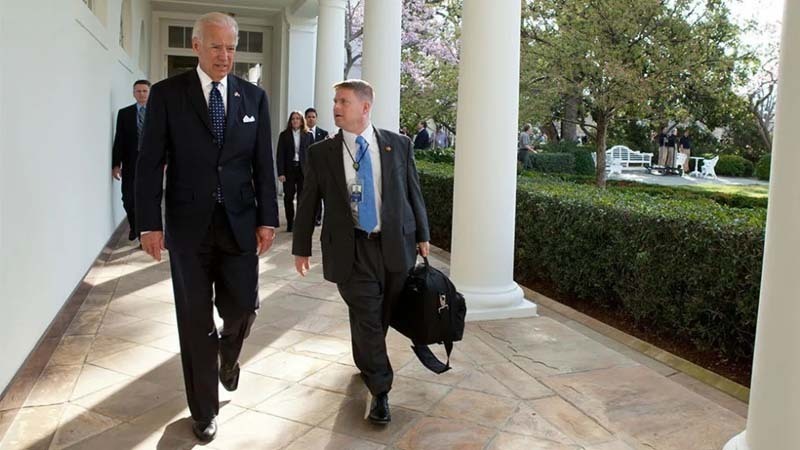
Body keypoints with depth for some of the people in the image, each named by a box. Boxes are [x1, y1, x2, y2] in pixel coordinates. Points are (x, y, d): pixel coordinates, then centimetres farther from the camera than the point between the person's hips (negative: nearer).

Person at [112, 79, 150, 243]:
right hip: (131, 162, 1)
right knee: (128, 199, 3)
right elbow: (119, 139, 3)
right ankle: (134, 226, 29)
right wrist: (116, 164, -2)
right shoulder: (124, 113, 6)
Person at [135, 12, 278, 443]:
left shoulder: (254, 96, 5)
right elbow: (150, 162, -2)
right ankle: (204, 410, 24)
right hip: (189, 224, -1)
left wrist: (267, 218, -1)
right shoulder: (167, 93, -1)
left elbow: (263, 162, 5)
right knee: (195, 320, 7)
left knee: (243, 305, 0)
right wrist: (149, 223, -8)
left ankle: (228, 355, 38)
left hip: (240, 222, 2)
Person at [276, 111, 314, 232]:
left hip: (303, 169, 0)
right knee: (288, 197, 4)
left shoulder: (308, 135, 6)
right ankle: (290, 223, 14)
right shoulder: (284, 135, 4)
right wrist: (280, 173, -7)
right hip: (289, 169, 0)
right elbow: (280, 155, 1)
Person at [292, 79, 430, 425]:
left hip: (395, 244, 2)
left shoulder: (398, 145, 2)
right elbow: (308, 203, 6)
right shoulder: (321, 153, 0)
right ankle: (380, 391, 13)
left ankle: (366, 360, 44)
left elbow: (413, 192, 8)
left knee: (382, 316, 13)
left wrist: (422, 236, 8)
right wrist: (301, 248, 8)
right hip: (351, 249, -1)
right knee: (367, 318, -2)